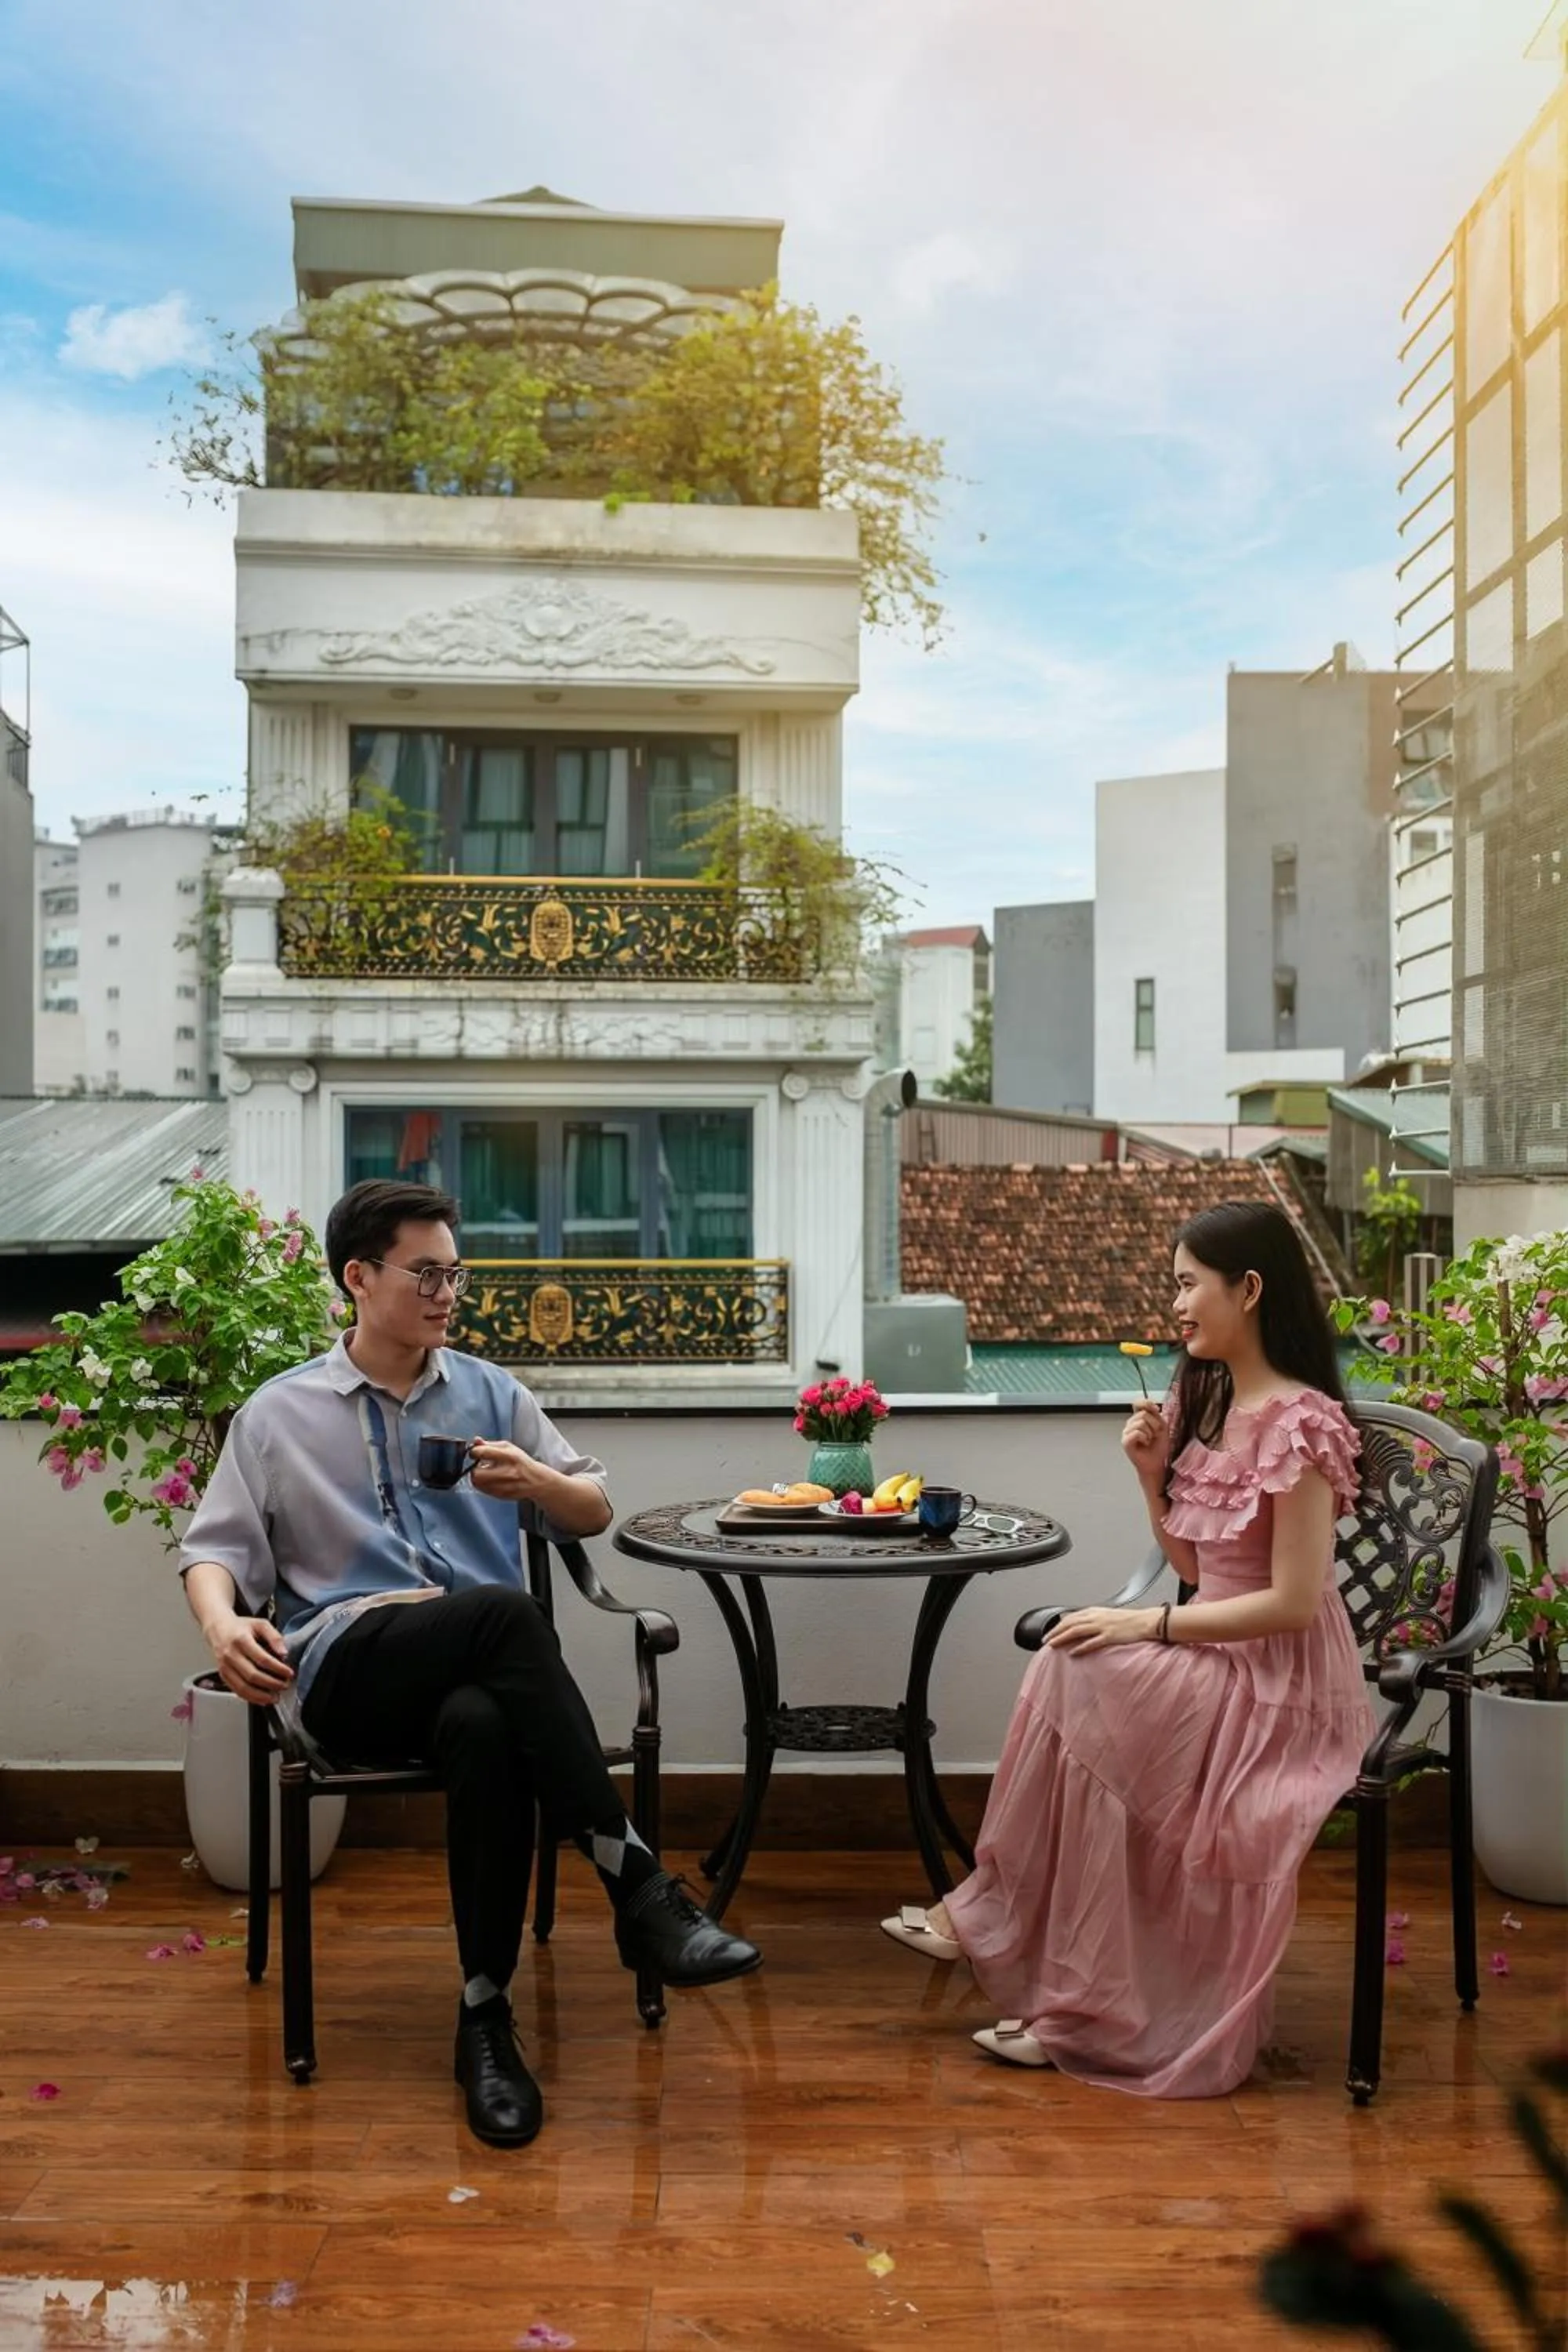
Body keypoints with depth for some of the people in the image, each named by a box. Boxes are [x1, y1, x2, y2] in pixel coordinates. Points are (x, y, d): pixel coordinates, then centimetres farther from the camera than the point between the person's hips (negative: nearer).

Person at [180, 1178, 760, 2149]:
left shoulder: (493, 1393, 16)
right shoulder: (277, 1415, 11)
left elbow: (596, 1510, 19)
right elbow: (216, 1548, 6)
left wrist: (533, 1480, -4)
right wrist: (224, 1626, -17)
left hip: (479, 1670, 2)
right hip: (344, 1669, -2)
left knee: (484, 1727, -38)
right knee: (504, 1612, -36)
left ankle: (487, 2015, -26)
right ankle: (637, 1882, -34)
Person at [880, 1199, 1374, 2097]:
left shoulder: (1299, 1422, -17)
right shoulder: (1205, 1402, 9)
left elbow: (1293, 1602, -20)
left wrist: (1149, 1626, -20)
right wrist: (1152, 1474, -4)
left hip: (1282, 1675, -7)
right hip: (1213, 1655, 8)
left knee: (1082, 1684, -25)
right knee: (1070, 1674, -18)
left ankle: (990, 1917, -8)